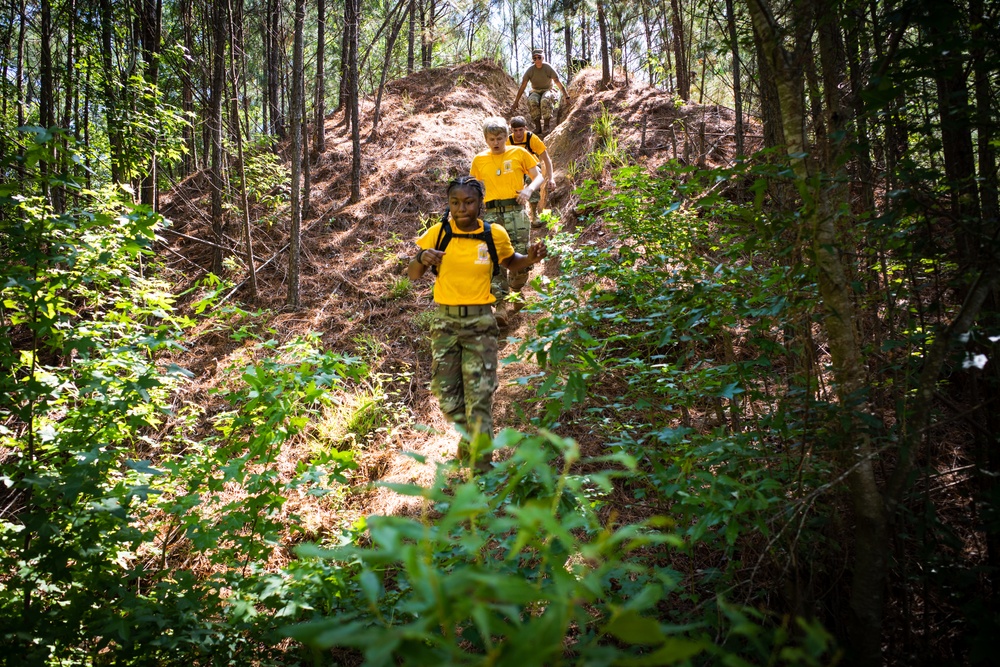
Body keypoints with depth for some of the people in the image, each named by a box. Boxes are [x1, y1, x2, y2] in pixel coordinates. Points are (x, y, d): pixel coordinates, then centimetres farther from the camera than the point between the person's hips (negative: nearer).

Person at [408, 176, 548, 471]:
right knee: (446, 390, 9)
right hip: (445, 319, 2)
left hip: (480, 321, -2)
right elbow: (412, 275, 0)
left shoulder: (495, 235, -4)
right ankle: (470, 433, 39)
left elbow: (510, 262, 16)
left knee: (480, 394, -6)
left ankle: (480, 464, 4)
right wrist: (422, 258, -22)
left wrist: (530, 258, -5)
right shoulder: (438, 233, -4)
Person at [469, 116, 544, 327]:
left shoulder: (519, 153, 7)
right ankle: (502, 304, -5)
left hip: (516, 210, -1)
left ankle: (517, 291, 27)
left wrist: (529, 189, -12)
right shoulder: (479, 160, 12)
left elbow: (538, 177, 8)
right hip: (492, 214, 1)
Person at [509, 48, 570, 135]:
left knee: (545, 100, -39)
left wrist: (566, 96, -17)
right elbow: (522, 87, -5)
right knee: (532, 101, -35)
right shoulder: (530, 70, -6)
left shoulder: (548, 68, -11)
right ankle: (538, 126, -26)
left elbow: (558, 83, -11)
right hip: (535, 92, 2)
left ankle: (546, 126, -29)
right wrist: (515, 103, -8)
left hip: (548, 90, -2)